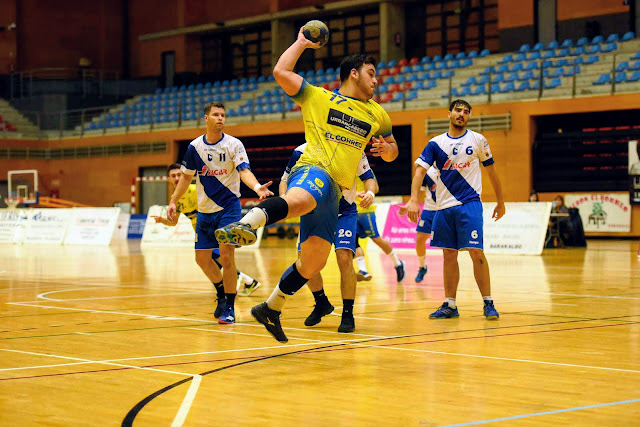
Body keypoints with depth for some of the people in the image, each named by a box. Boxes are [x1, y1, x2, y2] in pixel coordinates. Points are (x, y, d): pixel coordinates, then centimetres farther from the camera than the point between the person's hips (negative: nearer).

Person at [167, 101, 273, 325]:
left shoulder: (234, 145, -7)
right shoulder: (195, 146, 3)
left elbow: (244, 171, -20)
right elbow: (186, 176, 14)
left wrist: (257, 187, -39)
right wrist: (173, 202, 11)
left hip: (228, 207, -4)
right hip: (205, 210, 4)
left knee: (226, 255, -14)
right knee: (202, 258, 7)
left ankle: (229, 308, -3)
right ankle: (222, 293, 33)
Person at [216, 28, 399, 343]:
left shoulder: (377, 114, 24)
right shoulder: (318, 98, 10)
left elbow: (391, 151, 34)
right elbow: (281, 72, 1)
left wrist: (387, 148, 10)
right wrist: (300, 43, 13)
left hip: (335, 190, 7)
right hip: (312, 169, -7)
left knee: (313, 262, 5)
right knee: (300, 200, -45)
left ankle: (271, 309, 22)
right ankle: (246, 224, -70)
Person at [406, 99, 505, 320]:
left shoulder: (478, 140, 4)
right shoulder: (436, 143, 6)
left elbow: (491, 171, 13)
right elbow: (420, 170, -3)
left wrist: (500, 202, 15)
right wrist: (414, 199, -17)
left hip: (470, 204, -3)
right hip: (444, 206, 3)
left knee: (476, 252, -11)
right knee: (449, 255, 7)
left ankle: (488, 303, -3)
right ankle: (450, 305, 14)